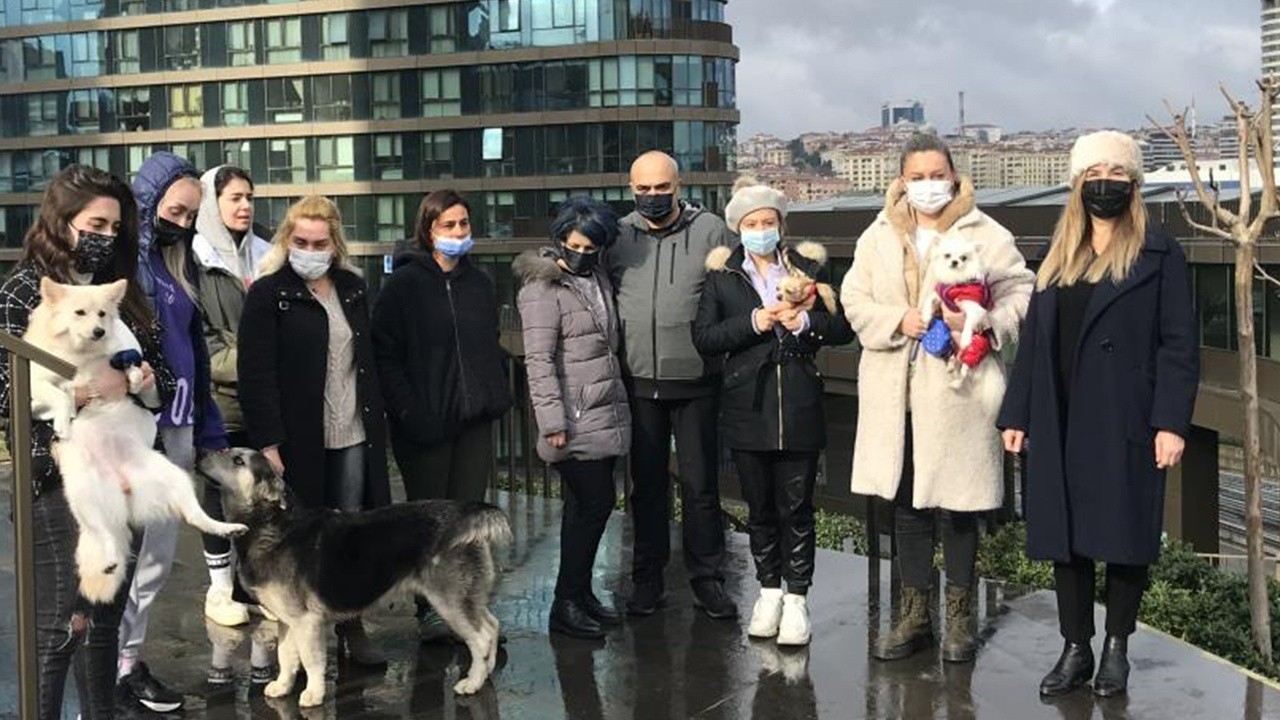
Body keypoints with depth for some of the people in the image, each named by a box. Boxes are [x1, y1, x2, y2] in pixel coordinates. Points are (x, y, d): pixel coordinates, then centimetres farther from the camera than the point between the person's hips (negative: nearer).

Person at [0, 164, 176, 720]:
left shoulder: (121, 289, 12)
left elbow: (163, 371, 16)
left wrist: (150, 382, -7)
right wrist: (93, 389, -23)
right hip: (62, 478, -6)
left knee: (106, 620, 13)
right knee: (61, 626, -4)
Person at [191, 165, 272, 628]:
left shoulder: (265, 256, 12)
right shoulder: (196, 260, -3)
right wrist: (243, 363, -13)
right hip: (220, 397, -4)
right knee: (221, 491, 3)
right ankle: (220, 588, 13)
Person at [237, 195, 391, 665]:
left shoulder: (353, 289, 12)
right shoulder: (268, 295, -6)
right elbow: (255, 374, -12)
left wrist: (376, 422, 12)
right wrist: (268, 444, -17)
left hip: (353, 436, 5)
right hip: (298, 440, -5)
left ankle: (351, 627, 20)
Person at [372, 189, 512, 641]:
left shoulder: (479, 284, 13)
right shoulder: (405, 284, -5)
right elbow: (385, 353, -9)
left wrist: (497, 394, 7)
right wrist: (408, 409, -17)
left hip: (475, 419, 5)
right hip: (425, 423, -5)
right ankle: (429, 611, 15)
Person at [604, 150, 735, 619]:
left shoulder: (711, 232, -2)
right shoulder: (617, 236, 5)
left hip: (695, 382, -2)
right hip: (639, 383, 2)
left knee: (700, 484, 5)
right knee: (646, 484, 11)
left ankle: (707, 579, 17)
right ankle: (647, 580, 21)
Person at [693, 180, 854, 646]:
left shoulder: (808, 267, 6)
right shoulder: (721, 275, 5)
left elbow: (843, 329, 4)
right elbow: (703, 338, -3)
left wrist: (805, 321, -13)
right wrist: (753, 323, -14)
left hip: (798, 407, -1)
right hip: (748, 409, 1)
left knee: (797, 506, 2)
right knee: (759, 507, 11)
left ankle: (797, 599, 11)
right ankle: (769, 592, 25)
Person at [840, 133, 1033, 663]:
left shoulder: (986, 236, -2)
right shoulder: (879, 236, 9)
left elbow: (1021, 295, -3)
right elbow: (854, 299, 6)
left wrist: (984, 322, -22)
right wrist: (898, 320, -12)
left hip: (956, 393, -4)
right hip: (895, 394, 4)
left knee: (957, 508, 4)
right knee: (906, 506, 12)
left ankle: (959, 619, 20)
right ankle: (914, 616, 25)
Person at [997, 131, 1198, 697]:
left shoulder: (1159, 256, -1)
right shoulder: (1058, 258, 13)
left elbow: (1179, 346, -6)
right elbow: (1032, 341, 13)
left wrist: (1171, 423, -14)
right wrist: (1016, 415, 8)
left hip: (1125, 424, -4)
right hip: (1060, 424, 4)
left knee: (1125, 536, 4)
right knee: (1064, 536, 7)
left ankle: (1116, 649, 19)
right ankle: (1075, 650, 18)